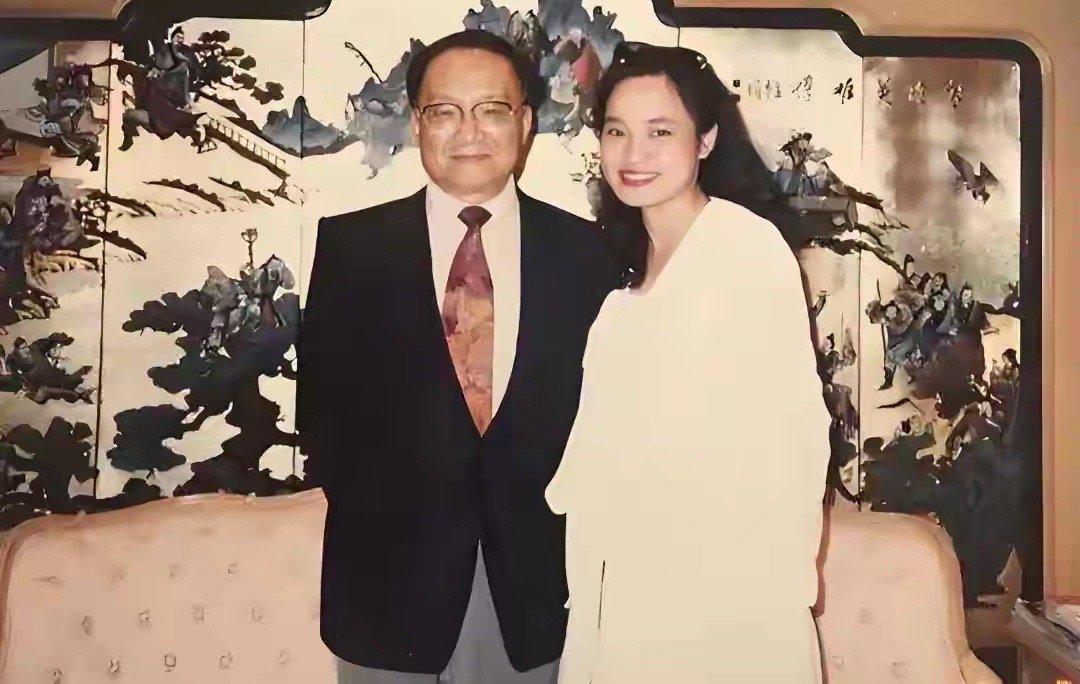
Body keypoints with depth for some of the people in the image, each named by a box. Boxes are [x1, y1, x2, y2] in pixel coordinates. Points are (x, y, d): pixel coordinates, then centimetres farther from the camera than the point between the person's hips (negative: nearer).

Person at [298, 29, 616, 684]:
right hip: (390, 569, 0)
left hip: (535, 575, 1)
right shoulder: (350, 243, -1)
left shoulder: (584, 248, 0)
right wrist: (371, 506, -6)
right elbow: (321, 399, 1)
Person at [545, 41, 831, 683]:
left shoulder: (749, 244, -13)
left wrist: (782, 579, -15)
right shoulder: (627, 259, 9)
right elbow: (614, 430, 10)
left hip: (724, 583, -6)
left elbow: (794, 425, -15)